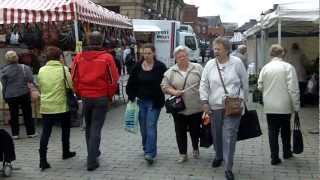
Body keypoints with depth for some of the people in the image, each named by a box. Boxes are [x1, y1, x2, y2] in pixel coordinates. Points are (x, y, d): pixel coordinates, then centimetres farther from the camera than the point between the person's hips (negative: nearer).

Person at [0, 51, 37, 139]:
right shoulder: (23, 68, -7)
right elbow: (30, 80, -14)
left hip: (10, 95, 0)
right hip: (24, 94, 0)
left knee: (13, 115, 9)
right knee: (27, 113, 11)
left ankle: (15, 133, 11)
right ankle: (30, 132, 15)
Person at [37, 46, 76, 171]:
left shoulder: (41, 70, 1)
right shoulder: (63, 69, -10)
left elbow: (40, 87, 11)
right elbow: (71, 86, -9)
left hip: (45, 106, 3)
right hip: (61, 106, -2)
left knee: (45, 132, 3)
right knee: (65, 129, 18)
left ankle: (43, 159, -6)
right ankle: (66, 152, 31)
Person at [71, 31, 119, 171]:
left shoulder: (79, 57, -3)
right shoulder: (107, 58, -11)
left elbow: (74, 78, 2)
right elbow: (113, 80, -8)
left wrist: (79, 93, 15)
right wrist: (110, 95, 8)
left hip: (85, 97, 3)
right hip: (101, 98, -3)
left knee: (89, 127, 21)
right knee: (96, 128, 2)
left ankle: (93, 153, 36)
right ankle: (92, 161, 0)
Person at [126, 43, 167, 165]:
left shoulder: (160, 67, -6)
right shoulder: (137, 67, 3)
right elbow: (131, 84, 9)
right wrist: (131, 98, 4)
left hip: (154, 102, -4)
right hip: (141, 101, 4)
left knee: (151, 126, -9)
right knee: (143, 127, 11)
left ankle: (150, 153, -10)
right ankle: (146, 148, 29)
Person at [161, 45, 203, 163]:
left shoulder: (197, 68, 0)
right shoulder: (171, 72, 2)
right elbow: (164, 86, 4)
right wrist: (174, 92, -14)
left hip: (195, 107, -1)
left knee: (195, 130, 12)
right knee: (180, 132, 6)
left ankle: (195, 149, 36)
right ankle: (183, 154, 19)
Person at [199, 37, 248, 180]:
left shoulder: (237, 63, -2)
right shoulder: (210, 64, 3)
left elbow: (244, 83, 4)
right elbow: (204, 84, 6)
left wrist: (242, 99, -1)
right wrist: (204, 102, 1)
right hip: (214, 106, 3)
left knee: (229, 136, -8)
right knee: (216, 134, 15)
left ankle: (228, 168, -3)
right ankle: (219, 156, 42)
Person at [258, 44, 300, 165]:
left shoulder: (265, 68, -3)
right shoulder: (288, 67, -11)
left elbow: (260, 86, 3)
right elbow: (293, 89, -13)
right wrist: (296, 106, -7)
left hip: (269, 106, 1)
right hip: (285, 106, -1)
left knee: (272, 131, 8)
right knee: (285, 130, 18)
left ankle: (274, 157, 8)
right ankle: (287, 152, 33)